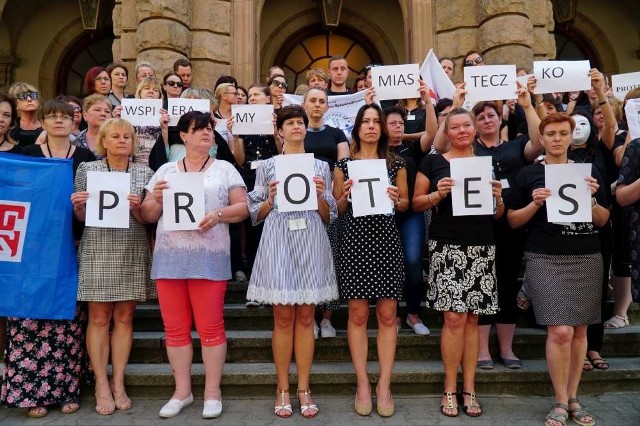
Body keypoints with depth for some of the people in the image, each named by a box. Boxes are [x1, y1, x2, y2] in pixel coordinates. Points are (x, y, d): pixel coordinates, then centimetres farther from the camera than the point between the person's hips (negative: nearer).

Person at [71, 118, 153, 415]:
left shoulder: (144, 173, 7)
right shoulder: (87, 170, 6)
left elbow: (148, 219, 5)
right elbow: (81, 218, 7)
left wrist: (136, 208, -15)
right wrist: (77, 206, -13)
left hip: (132, 253, 1)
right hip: (97, 251, -1)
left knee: (124, 317, 5)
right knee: (99, 318, 2)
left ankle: (118, 383, 16)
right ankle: (101, 385, 13)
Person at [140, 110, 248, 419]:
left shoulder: (225, 168, 7)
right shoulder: (165, 171, 14)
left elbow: (242, 208, 1)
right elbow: (148, 216, 12)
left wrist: (218, 214, -16)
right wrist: (156, 200, -8)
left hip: (209, 258, -3)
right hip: (169, 258, 3)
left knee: (210, 326, 0)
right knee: (175, 328, 8)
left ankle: (212, 392, 14)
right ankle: (182, 391, 22)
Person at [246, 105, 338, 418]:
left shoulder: (321, 166, 12)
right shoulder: (267, 166, 9)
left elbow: (328, 217, 11)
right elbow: (256, 213, 8)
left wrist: (320, 196, -7)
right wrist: (271, 199, -10)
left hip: (311, 243, 1)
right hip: (278, 242, -1)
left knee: (306, 317, 4)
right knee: (283, 317, 2)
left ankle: (303, 389, 15)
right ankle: (283, 389, 15)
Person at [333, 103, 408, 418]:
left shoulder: (395, 163, 9)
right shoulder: (343, 164, 6)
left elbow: (405, 206, 13)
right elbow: (336, 210, 7)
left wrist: (395, 199, -8)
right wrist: (345, 194, -12)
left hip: (386, 240, 1)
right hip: (354, 240, -1)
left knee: (387, 314, 2)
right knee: (358, 313, 2)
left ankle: (384, 385, 14)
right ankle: (362, 384, 13)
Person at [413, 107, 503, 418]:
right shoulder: (433, 163, 5)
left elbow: (498, 215, 16)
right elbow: (416, 203, 4)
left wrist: (498, 197, -4)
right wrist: (438, 195, -13)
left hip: (481, 249, 3)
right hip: (447, 248, -3)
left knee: (472, 319, 7)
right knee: (454, 317, -6)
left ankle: (469, 389, 18)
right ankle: (450, 389, 10)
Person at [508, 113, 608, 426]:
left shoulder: (588, 171, 10)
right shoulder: (528, 174, 2)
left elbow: (603, 221, 9)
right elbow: (513, 221, 2)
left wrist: (591, 199, -9)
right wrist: (535, 203, -14)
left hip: (587, 259, 3)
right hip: (545, 259, -3)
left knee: (580, 330, 8)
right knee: (560, 331, -10)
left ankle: (573, 398, 23)